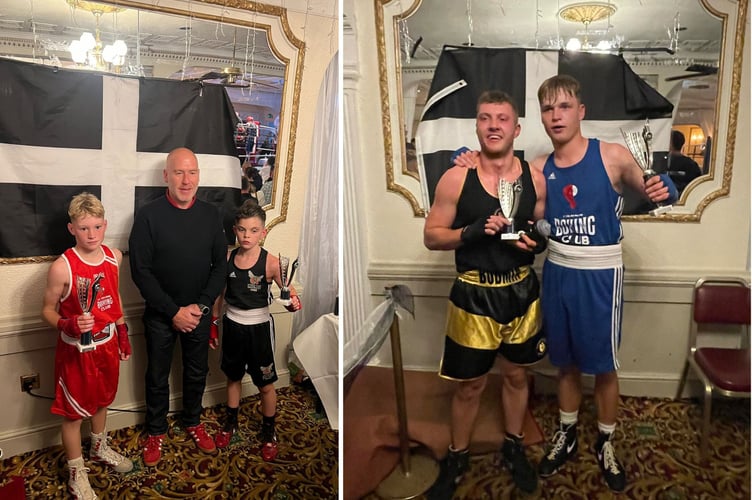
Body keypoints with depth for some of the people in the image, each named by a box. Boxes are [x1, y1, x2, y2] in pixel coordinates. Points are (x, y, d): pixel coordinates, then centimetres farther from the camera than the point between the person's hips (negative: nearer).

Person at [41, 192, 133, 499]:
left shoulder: (114, 257, -5)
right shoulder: (62, 267, -22)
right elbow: (48, 310, -12)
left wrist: (122, 332, 14)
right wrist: (69, 325, -32)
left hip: (107, 344, 5)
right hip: (76, 349, -5)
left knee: (102, 399, 24)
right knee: (73, 411, 10)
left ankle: (99, 448, 49)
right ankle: (76, 472, 30)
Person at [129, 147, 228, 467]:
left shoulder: (211, 214, -4)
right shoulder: (149, 215, -14)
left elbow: (220, 264, -1)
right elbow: (140, 271, -15)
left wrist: (201, 305, -12)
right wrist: (174, 312, -17)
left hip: (199, 312, 3)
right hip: (160, 314, -3)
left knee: (197, 371, 18)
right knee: (157, 376, 14)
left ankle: (193, 422, 41)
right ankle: (156, 431, 35)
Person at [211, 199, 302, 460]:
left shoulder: (270, 262, -18)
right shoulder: (227, 258, -5)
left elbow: (290, 292, -22)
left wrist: (293, 302, -45)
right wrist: (213, 324, 11)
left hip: (259, 327, -3)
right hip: (232, 325, 4)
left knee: (265, 384, 10)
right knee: (233, 377, 22)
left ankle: (268, 431, 31)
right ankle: (231, 422, 44)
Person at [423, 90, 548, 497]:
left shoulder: (534, 178, -2)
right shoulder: (456, 179, -11)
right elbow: (431, 237, -7)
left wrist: (537, 240, -13)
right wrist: (472, 232, -24)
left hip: (521, 293, 3)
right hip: (474, 296, -3)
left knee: (516, 375, 19)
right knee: (469, 385, 10)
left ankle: (513, 447, 43)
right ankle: (456, 458, 33)